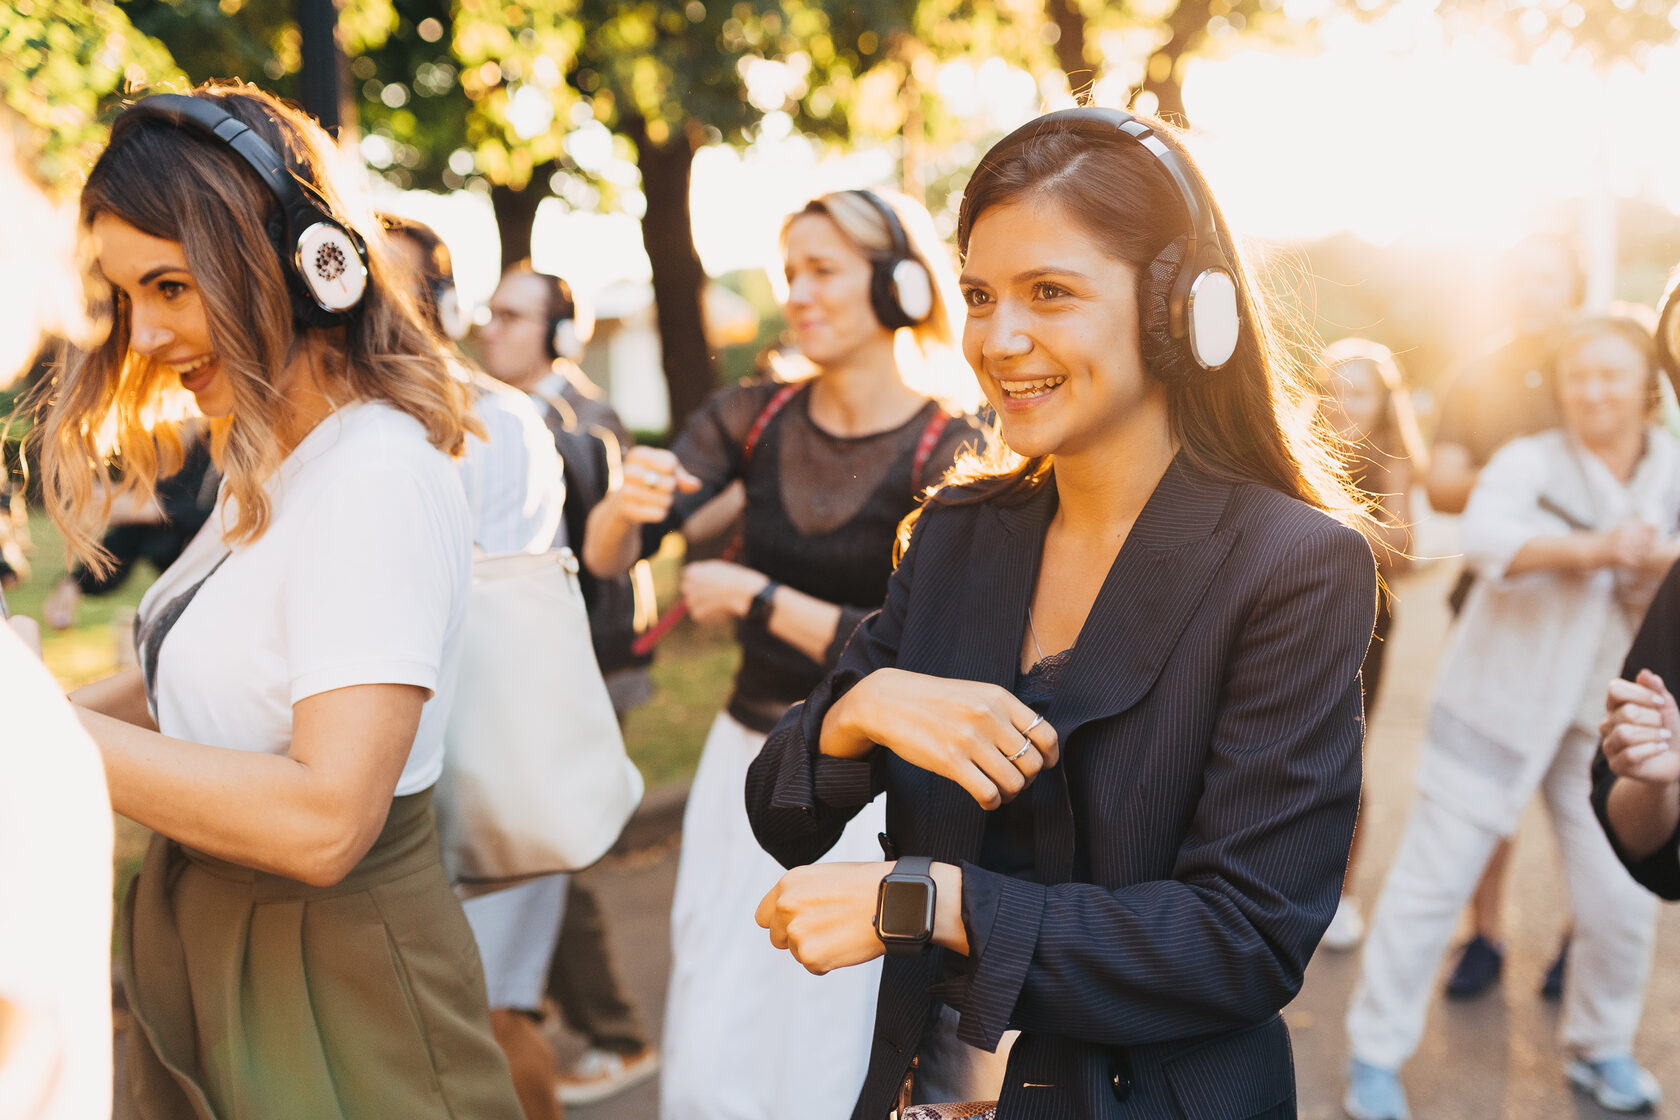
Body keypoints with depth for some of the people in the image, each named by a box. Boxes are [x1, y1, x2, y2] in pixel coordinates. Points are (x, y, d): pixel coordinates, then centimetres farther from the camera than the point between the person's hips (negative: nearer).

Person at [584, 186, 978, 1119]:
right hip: (744, 757, 4)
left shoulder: (946, 457, -11)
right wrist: (624, 507, -29)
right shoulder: (751, 419, 1)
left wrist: (758, 598, -14)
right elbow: (607, 559, -7)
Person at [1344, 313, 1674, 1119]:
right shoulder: (1529, 463, -9)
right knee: (1432, 880, -1)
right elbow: (1487, 536, -30)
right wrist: (1592, 549, -44)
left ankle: (1599, 1047, 31)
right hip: (1503, 708, -4)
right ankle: (1376, 1053, 13)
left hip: (1605, 721, 4)